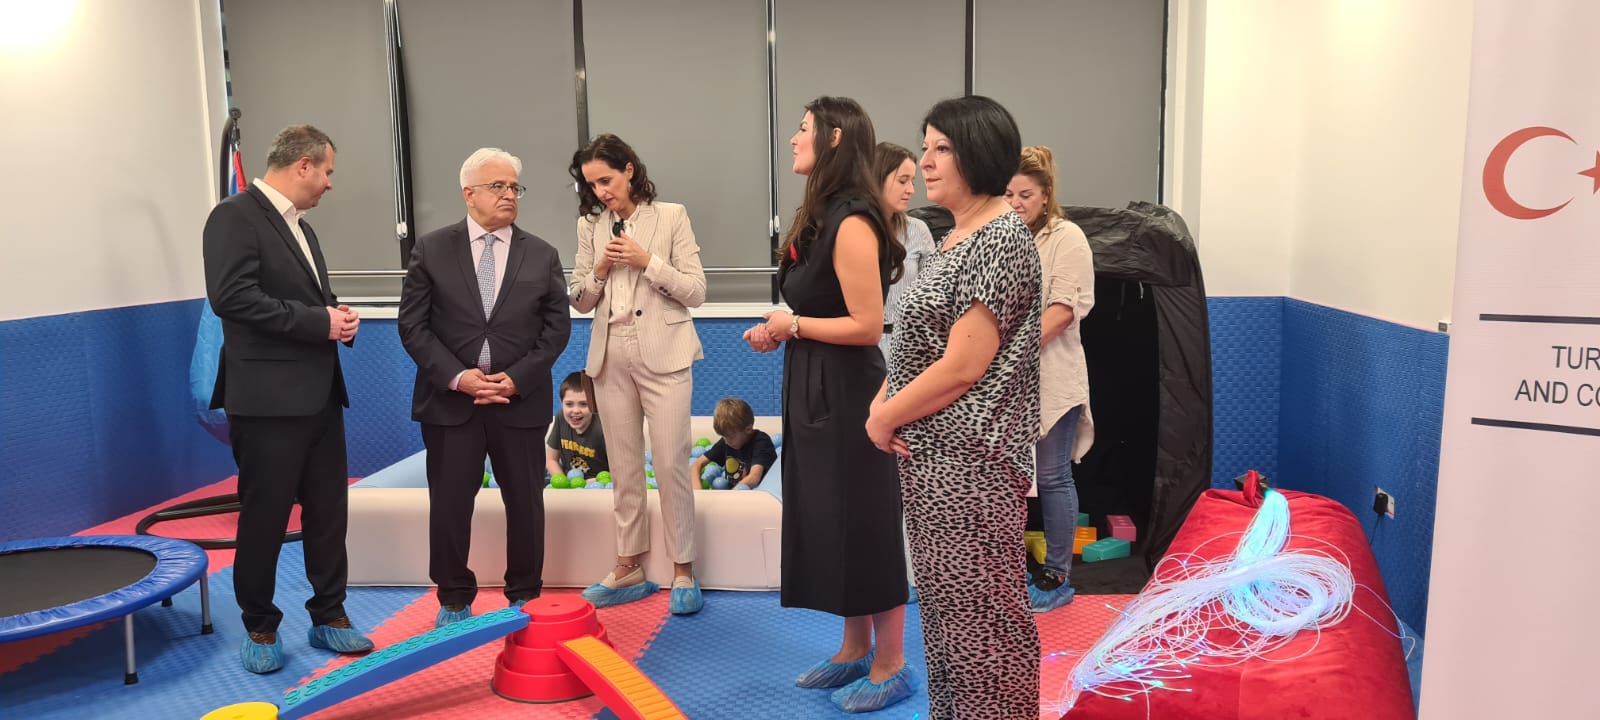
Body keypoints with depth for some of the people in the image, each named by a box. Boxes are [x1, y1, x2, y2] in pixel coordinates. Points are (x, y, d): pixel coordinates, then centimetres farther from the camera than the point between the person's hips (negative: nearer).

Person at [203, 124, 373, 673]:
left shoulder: (300, 226, 17)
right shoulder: (235, 217, -10)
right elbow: (230, 296, -21)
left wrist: (340, 316, 2)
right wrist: (320, 321, -19)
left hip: (319, 395, 8)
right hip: (268, 398, -8)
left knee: (328, 511, 11)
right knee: (265, 518, 4)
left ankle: (328, 615, 23)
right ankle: (260, 629, 20)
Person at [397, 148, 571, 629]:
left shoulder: (542, 255, 6)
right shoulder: (432, 250, 3)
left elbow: (557, 328, 2)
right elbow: (413, 324, -1)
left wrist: (517, 379, -10)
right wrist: (456, 376, -13)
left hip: (520, 400, 1)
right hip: (450, 399, -1)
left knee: (526, 502, 8)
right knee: (449, 504, 5)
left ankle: (524, 597, 24)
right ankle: (455, 599, 22)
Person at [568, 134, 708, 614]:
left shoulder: (670, 216, -2)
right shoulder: (590, 225, 8)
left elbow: (696, 292, -4)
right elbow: (580, 301, 11)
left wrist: (647, 261, -14)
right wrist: (599, 271, -8)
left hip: (662, 354, -4)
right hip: (611, 357, 4)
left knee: (671, 463, -3)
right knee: (624, 467, 10)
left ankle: (683, 571, 9)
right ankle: (630, 568, 21)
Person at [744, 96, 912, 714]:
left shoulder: (851, 223, -19)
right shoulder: (820, 217, 11)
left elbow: (866, 325, -23)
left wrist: (792, 325, -12)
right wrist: (778, 331, 3)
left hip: (846, 392, -10)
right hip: (813, 389, 10)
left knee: (863, 522, 2)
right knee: (829, 519, 17)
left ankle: (890, 666, 19)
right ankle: (856, 649, 33)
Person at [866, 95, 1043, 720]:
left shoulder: (1000, 240, -15)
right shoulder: (956, 238, 13)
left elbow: (962, 367, -21)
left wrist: (886, 417, -10)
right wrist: (879, 406, 0)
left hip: (970, 461, -10)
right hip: (932, 456, 10)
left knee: (979, 615, 2)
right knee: (947, 606, 19)